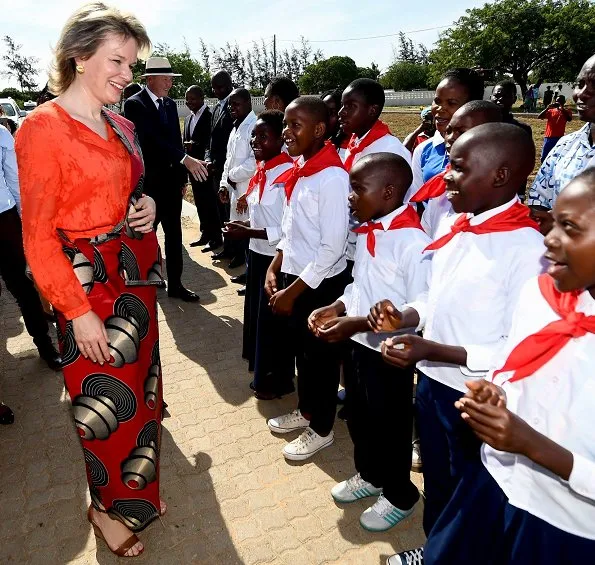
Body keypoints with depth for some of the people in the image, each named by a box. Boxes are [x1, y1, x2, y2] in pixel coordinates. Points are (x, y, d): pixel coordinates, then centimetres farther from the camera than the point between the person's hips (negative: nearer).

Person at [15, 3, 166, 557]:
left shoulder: (122, 127, 9)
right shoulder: (42, 128, -13)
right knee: (104, 403, 6)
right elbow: (38, 237, -13)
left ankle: (139, 490, 43)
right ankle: (107, 507, 34)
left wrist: (147, 208, -1)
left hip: (136, 276, 7)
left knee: (142, 389, 18)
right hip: (87, 284, -7)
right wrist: (77, 312, -16)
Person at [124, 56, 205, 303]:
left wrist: (183, 176, 10)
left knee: (174, 233, 8)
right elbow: (152, 139, -24)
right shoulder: (134, 104, -10)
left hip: (172, 180, 6)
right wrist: (186, 159, -32)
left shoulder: (170, 104, 11)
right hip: (149, 181, -6)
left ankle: (175, 283, 16)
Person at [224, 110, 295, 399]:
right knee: (257, 315, 20)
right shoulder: (261, 170, 6)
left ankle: (280, 379, 28)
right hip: (258, 253, 9)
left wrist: (248, 232, -22)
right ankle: (264, 372, 41)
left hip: (276, 258, -9)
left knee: (274, 320, 7)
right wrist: (245, 224, 0)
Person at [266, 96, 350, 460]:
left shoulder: (333, 177, -21)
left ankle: (322, 429, 31)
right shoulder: (299, 171, 5)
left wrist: (293, 291, -18)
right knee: (301, 350, 22)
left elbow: (333, 248, -22)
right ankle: (306, 411, 45)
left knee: (321, 357, 10)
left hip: (321, 285, -8)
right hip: (295, 277, 8)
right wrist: (275, 269, 5)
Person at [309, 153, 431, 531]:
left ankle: (399, 495, 40)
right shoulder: (367, 233, 2)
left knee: (390, 426, 13)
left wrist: (357, 323, -27)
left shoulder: (414, 243, -25)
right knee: (359, 417, 24)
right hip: (359, 344, 8)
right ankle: (370, 475, 50)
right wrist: (335, 308, -3)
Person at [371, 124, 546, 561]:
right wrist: (407, 317, -6)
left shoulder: (526, 248, -24)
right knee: (435, 484, 29)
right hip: (431, 382, 8)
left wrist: (432, 350, -28)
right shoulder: (454, 225, 0)